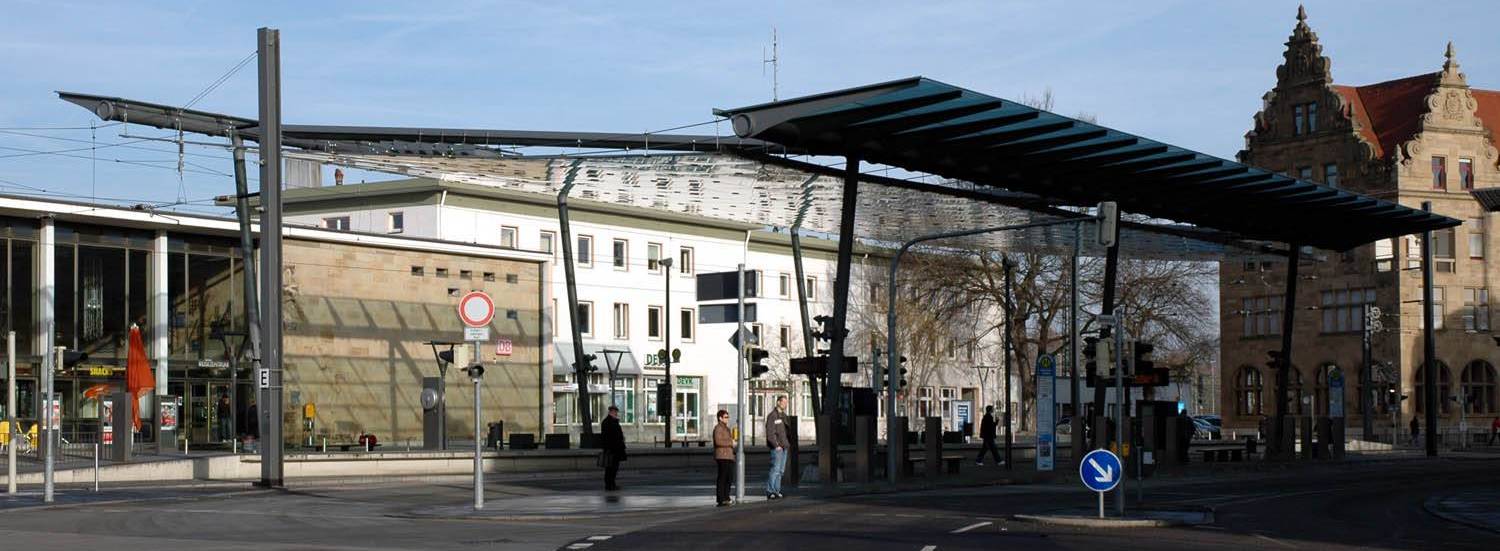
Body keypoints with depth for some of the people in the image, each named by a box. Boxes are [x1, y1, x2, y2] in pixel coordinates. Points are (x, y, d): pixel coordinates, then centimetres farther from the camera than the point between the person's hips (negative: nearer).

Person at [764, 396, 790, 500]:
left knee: (781, 470, 9)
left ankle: (776, 491, 14)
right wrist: (776, 445, -19)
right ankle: (769, 492, -9)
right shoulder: (772, 416, -10)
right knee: (775, 469, -12)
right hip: (776, 447, -9)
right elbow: (770, 432, -16)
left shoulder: (784, 416, 17)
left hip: (784, 447, 9)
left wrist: (787, 444, 15)